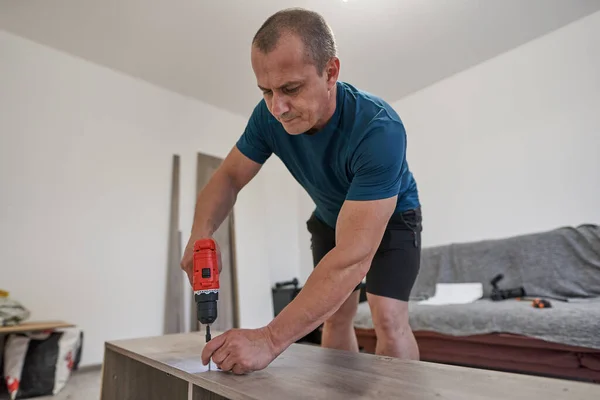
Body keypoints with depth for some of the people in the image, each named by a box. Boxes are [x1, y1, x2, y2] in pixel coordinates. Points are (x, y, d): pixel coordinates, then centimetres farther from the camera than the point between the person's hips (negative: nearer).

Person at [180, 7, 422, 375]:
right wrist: (201, 234, -33)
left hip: (392, 216, -4)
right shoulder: (269, 117, -23)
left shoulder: (379, 130, -40)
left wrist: (271, 338, -49)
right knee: (336, 317, 6)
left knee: (388, 318, -18)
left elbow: (353, 257, -45)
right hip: (330, 218, 4)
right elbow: (228, 177, -12)